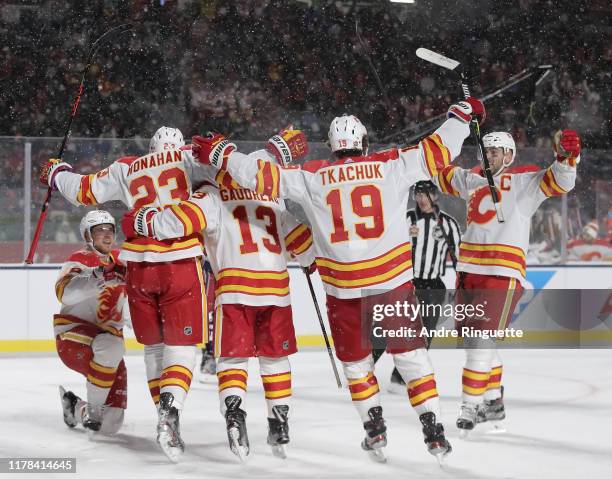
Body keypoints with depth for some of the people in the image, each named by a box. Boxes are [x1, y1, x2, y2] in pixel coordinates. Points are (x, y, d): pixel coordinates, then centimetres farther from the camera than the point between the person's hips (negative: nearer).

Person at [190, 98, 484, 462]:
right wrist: (462, 115, 16)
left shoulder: (312, 177, 0)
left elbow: (262, 175, -2)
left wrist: (221, 153, 10)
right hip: (393, 280, 0)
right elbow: (438, 151, 2)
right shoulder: (390, 166, -1)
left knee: (356, 361, 19)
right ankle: (433, 429, 5)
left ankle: (375, 427, 15)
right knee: (411, 355, 9)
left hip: (344, 289, 1)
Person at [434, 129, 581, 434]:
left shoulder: (524, 182, 1)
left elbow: (558, 183, -11)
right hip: (469, 272, 7)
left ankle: (471, 407, -11)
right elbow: (442, 175, 33)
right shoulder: (472, 180, 18)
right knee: (472, 340, 12)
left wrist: (566, 156, -27)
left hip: (503, 274, -7)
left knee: (480, 340, -13)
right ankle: (493, 403, 25)